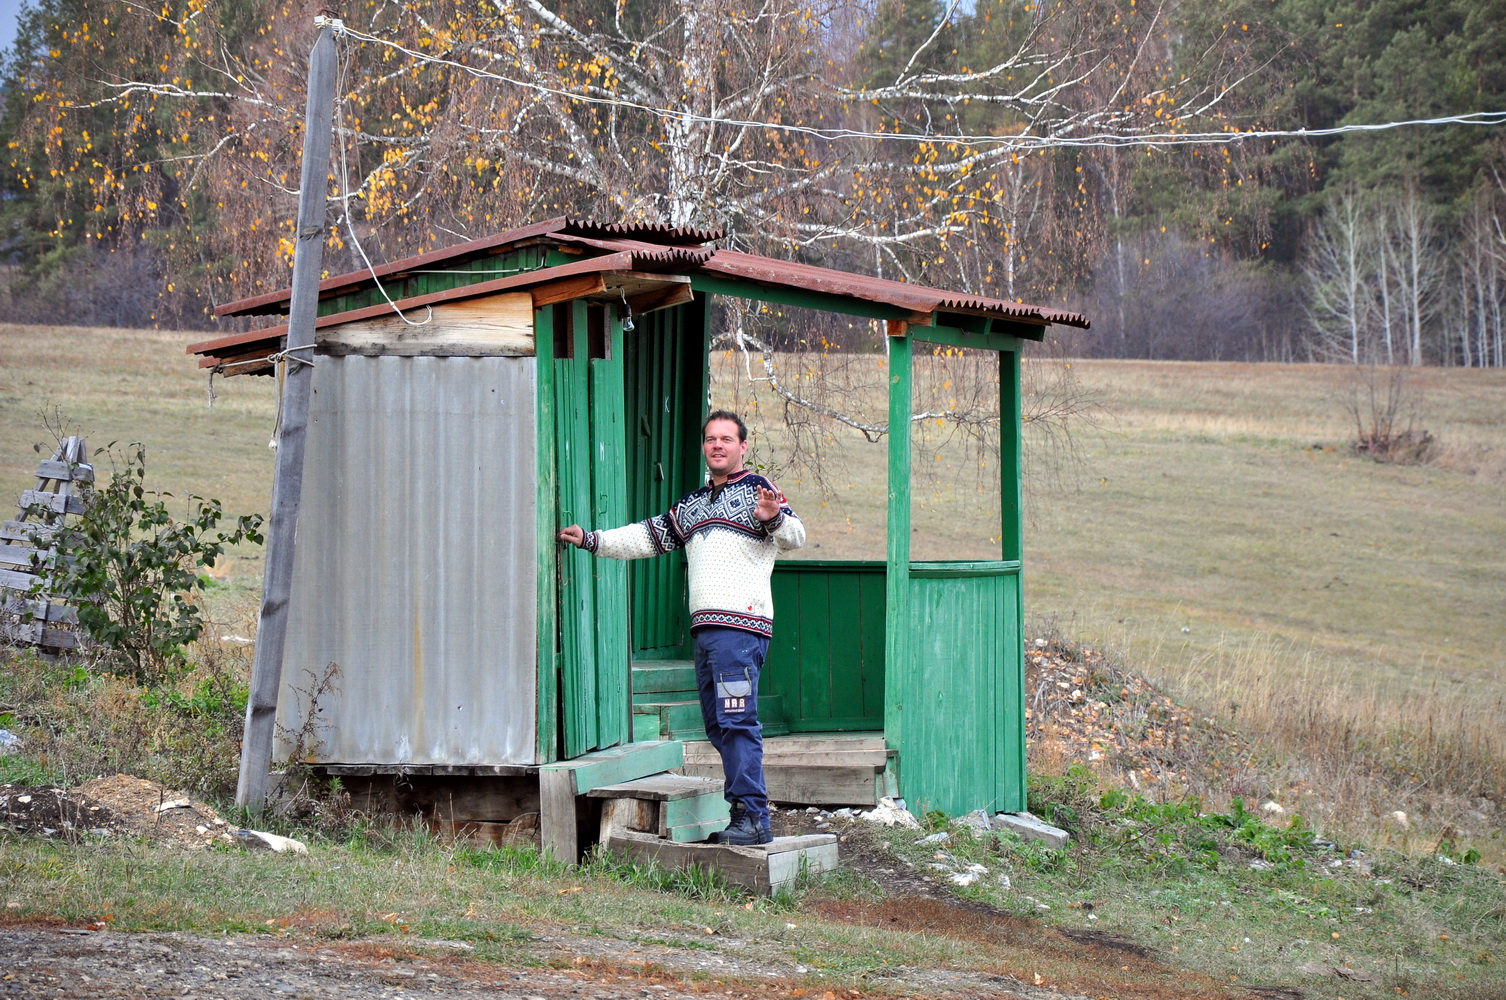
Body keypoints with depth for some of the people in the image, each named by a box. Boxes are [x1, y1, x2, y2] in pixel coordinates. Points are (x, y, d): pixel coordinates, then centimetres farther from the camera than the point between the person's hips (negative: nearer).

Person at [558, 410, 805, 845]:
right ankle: (746, 816, 7)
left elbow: (794, 536, -12)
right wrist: (592, 540, 27)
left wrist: (775, 518, -33)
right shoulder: (692, 503, 25)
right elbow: (650, 536, 32)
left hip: (741, 625, -8)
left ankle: (753, 818, -17)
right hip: (705, 628, 8)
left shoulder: (756, 490, 2)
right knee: (718, 726, 6)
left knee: (736, 720, -15)